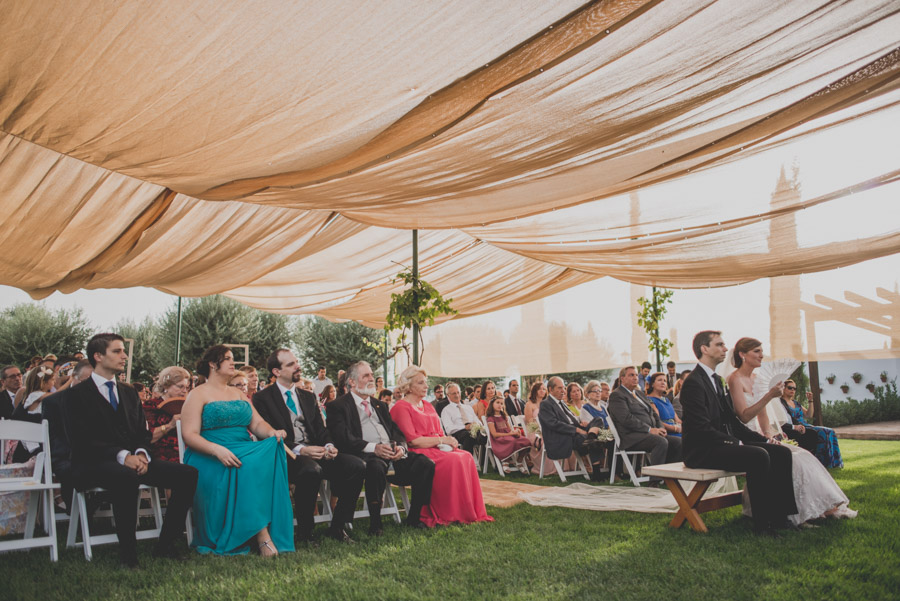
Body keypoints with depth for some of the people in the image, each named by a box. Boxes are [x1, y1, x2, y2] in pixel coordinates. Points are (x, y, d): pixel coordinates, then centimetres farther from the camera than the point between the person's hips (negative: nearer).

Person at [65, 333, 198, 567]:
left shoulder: (128, 392, 22)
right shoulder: (78, 394, 2)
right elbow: (82, 442, -11)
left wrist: (141, 454, -8)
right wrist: (122, 456, -24)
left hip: (133, 462, 6)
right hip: (93, 466, -6)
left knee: (188, 474, -15)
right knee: (125, 476, -41)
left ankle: (165, 546, -9)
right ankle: (127, 554, -27)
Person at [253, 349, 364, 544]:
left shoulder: (308, 396, 21)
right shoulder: (262, 398, 1)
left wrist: (329, 446, -8)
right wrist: (300, 450, -24)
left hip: (316, 452, 6)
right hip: (286, 456, -6)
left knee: (357, 465, -17)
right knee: (311, 470, -39)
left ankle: (336, 528, -6)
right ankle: (304, 533, -18)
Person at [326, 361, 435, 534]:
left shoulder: (379, 405, 28)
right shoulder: (338, 406, 6)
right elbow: (343, 438, -10)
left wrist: (401, 446, -4)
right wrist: (372, 447, -22)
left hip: (393, 454, 6)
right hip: (365, 455, -6)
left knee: (426, 464, -16)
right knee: (376, 466, -40)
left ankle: (414, 517, -2)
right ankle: (375, 523, -22)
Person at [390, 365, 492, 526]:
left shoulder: (427, 406, 22)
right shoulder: (401, 407, -4)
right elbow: (412, 440, -14)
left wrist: (448, 441, -5)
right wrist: (441, 440, -12)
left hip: (436, 448, 8)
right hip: (418, 453, -8)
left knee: (466, 457, -18)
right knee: (453, 460, -29)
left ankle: (472, 511, -19)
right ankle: (451, 514, -22)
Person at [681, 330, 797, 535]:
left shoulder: (717, 380, 18)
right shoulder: (694, 382, -14)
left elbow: (732, 420, 18)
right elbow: (702, 429, -20)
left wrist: (764, 440, 8)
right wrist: (738, 443, -20)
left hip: (722, 444, 10)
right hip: (702, 451, -10)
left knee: (781, 452, -2)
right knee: (758, 456, -29)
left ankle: (780, 514, -1)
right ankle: (762, 523, -19)